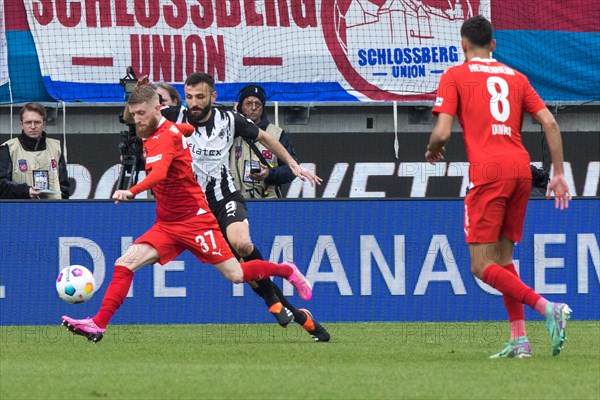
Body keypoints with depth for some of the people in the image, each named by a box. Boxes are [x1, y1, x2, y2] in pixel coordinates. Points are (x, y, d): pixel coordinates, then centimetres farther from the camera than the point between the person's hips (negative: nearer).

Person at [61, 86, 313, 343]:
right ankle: (98, 324, -13)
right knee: (125, 264, -10)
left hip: (195, 220, -8)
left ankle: (286, 271, 25)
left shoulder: (165, 137, -20)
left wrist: (132, 192, -55)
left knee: (236, 275, -1)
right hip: (167, 225, 8)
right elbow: (189, 129, 28)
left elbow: (159, 173, -41)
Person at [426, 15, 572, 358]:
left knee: (483, 267, -4)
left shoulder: (455, 76, 6)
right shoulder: (516, 77, 19)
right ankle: (519, 339, 8)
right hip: (522, 169, 6)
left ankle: (548, 309, -22)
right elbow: (550, 124, 10)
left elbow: (442, 133, -3)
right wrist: (559, 174, 13)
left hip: (488, 172, -6)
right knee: (504, 259, 16)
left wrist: (433, 151, 19)